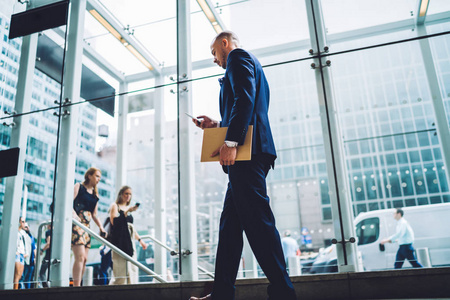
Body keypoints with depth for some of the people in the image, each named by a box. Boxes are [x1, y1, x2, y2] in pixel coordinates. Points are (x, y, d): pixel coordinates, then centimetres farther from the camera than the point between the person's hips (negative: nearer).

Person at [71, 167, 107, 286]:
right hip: (76, 223, -7)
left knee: (84, 258, 4)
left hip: (87, 226, 7)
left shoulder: (95, 194, 19)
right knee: (80, 256, -16)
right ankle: (76, 285, -16)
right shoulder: (78, 186, 3)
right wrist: (73, 213, -28)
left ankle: (78, 285, 10)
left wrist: (101, 227, 5)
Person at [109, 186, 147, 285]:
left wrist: (140, 240, 23)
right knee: (120, 270, -12)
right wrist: (127, 212, -20)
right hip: (118, 241, -7)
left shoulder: (129, 208, 22)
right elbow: (114, 222, -14)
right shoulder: (114, 206, 4)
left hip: (129, 241, 7)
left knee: (132, 269, 0)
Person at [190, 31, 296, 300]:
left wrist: (230, 142, -24)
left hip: (246, 150, -11)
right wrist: (217, 125, 23)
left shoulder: (238, 57, 3)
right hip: (247, 151, 11)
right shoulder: (248, 64, 33)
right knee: (230, 224, 8)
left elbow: (245, 98, -16)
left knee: (257, 221, -13)